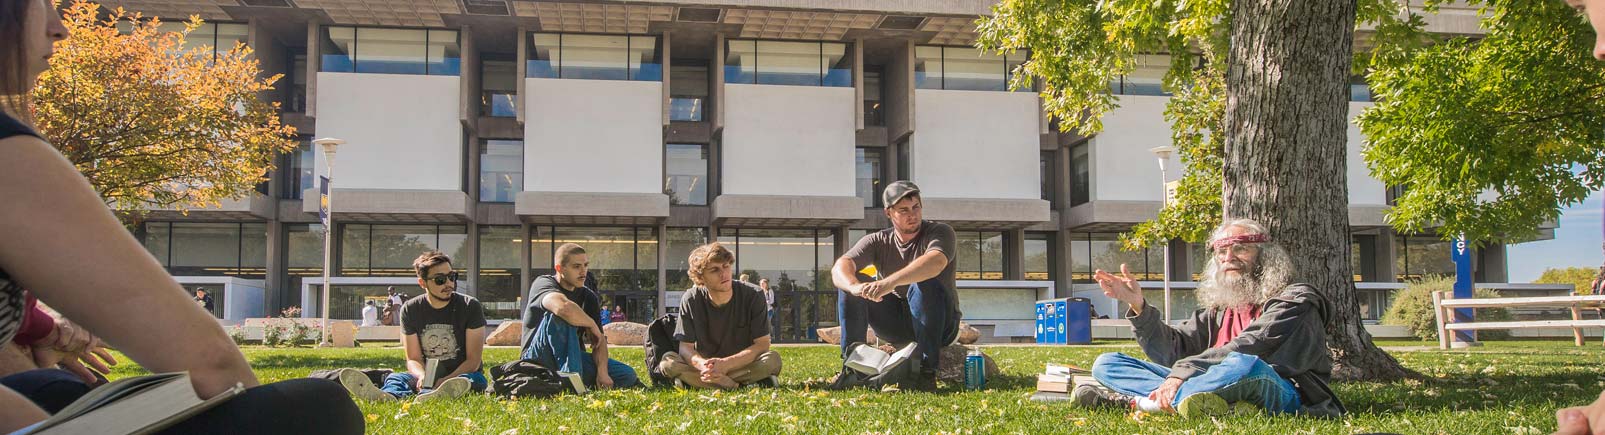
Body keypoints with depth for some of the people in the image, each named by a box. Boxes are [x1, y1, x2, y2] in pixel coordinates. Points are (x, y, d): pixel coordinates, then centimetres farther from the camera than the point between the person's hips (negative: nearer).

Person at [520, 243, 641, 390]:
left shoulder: (589, 297, 5)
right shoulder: (542, 283, -13)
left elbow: (599, 340, -4)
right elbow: (564, 307, -39)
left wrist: (602, 372, -22)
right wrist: (592, 325, -22)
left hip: (573, 357, 6)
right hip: (538, 360, -5)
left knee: (627, 375, -12)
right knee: (558, 317, -33)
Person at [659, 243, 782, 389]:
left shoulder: (753, 295, -13)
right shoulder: (691, 300, -9)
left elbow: (762, 344, -16)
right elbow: (685, 347, -11)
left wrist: (726, 364, -30)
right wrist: (702, 365, -35)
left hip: (744, 364, -1)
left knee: (773, 359, -33)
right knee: (668, 362, -27)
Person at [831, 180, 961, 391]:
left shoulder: (940, 232, -10)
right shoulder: (879, 241, 1)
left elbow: (935, 262, -35)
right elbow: (839, 267, -17)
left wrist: (890, 282, -50)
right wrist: (855, 286, -42)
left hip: (940, 324, -3)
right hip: (896, 326, 3)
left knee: (925, 283, -34)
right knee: (849, 284, -14)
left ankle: (927, 371, -33)